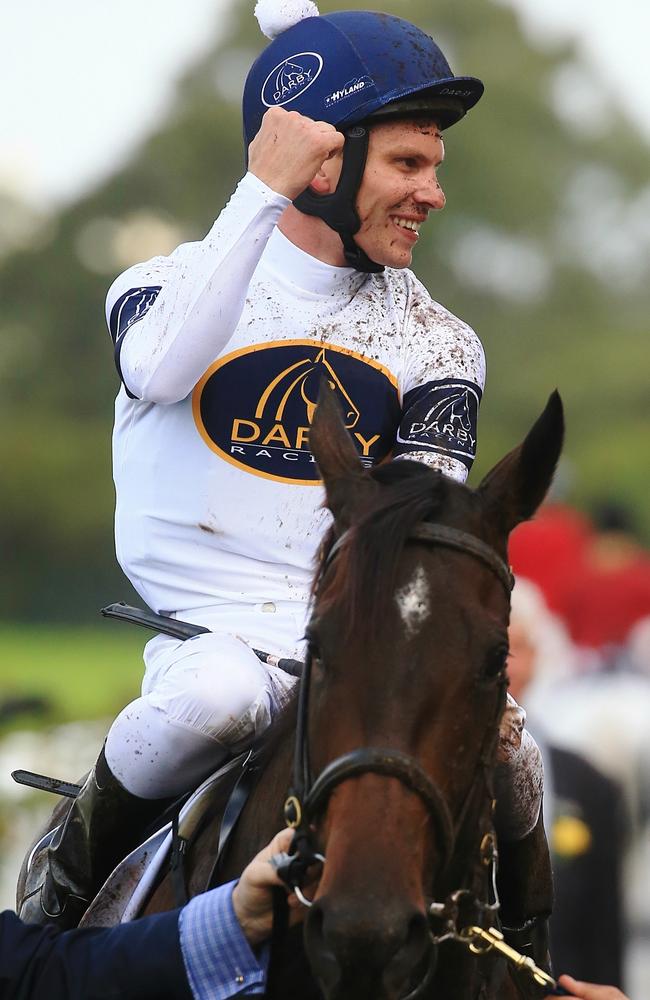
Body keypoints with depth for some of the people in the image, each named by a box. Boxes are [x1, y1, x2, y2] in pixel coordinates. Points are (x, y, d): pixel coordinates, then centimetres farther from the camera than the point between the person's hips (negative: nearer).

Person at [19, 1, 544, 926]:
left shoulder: (438, 346, 11)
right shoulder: (173, 283, 3)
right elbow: (161, 370, -24)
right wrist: (264, 192, -24)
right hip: (211, 631, -3)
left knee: (509, 758, -25)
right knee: (216, 695, -38)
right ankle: (76, 865, -9)